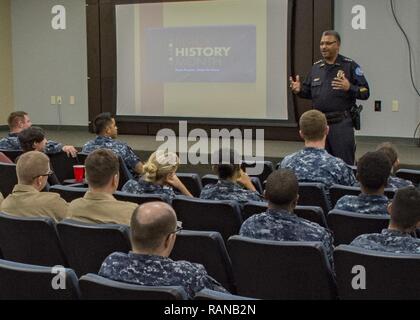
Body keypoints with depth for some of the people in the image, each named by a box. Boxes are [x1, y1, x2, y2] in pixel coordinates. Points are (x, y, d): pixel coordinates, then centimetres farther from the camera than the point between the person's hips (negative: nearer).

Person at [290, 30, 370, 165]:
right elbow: (309, 92, 20)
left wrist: (349, 88, -24)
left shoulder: (350, 66, -3)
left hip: (341, 123, -5)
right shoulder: (316, 67, 13)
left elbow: (365, 92, -7)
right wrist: (299, 90, -1)